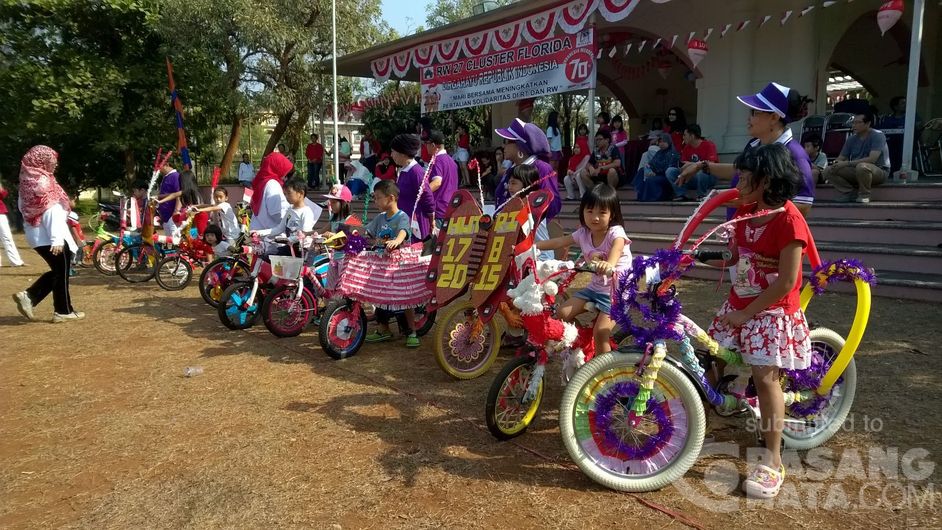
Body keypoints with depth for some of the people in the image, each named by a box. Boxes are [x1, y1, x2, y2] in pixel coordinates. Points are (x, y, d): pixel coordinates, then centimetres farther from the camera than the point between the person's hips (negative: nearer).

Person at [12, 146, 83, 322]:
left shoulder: (27, 181, 10)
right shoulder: (43, 181, -17)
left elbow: (23, 208, 18)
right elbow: (51, 211, -22)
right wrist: (57, 238, -25)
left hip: (36, 235, 9)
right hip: (49, 236, -9)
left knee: (57, 271, 18)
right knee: (61, 273, 2)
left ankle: (28, 296, 7)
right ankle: (63, 311, 8)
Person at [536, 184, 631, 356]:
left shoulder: (615, 232, -18)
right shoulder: (583, 233, 0)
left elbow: (617, 248, -40)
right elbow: (559, 242, 1)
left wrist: (609, 264, -63)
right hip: (594, 289, 6)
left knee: (600, 332, -19)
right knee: (562, 313, -6)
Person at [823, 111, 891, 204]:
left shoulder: (877, 135, -14)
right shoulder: (852, 139, 6)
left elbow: (872, 159, -26)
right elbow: (841, 158, 8)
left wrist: (847, 163, -27)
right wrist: (836, 164, -17)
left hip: (879, 171, -6)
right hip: (856, 171, 6)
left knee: (862, 166, -40)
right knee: (828, 171, -10)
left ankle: (864, 195, -17)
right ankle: (849, 192, -4)